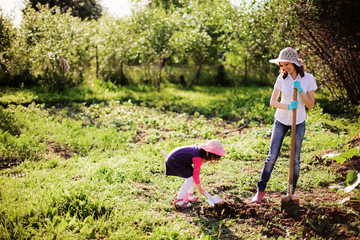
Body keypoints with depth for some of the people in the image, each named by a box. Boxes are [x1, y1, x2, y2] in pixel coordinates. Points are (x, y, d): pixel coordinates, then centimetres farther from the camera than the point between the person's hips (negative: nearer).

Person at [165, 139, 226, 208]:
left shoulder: (199, 148, -1)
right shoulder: (198, 158, -26)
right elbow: (196, 175, -20)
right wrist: (200, 189, -9)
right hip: (173, 161, -10)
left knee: (192, 173, 8)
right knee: (190, 177, -13)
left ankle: (189, 196, 20)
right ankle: (178, 200, -7)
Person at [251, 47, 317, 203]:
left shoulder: (308, 78, -9)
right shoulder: (282, 78, -8)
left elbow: (310, 105, -10)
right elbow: (272, 102, -10)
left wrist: (300, 90, -24)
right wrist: (288, 106, -28)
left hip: (298, 122, 0)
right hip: (281, 121, 0)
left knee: (295, 159, 6)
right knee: (272, 156, -2)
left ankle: (291, 192, 20)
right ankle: (260, 190, 7)